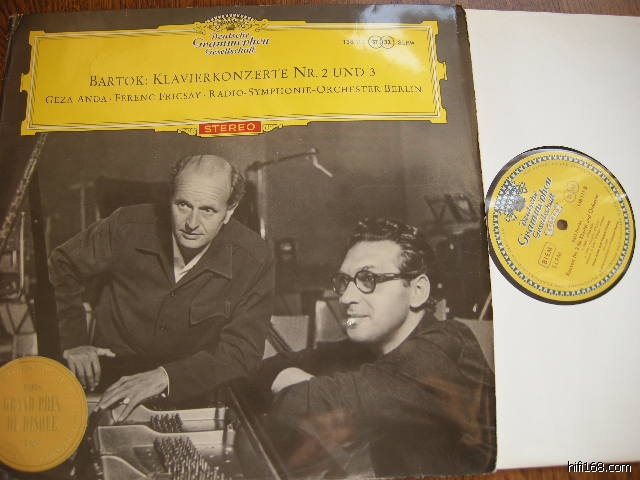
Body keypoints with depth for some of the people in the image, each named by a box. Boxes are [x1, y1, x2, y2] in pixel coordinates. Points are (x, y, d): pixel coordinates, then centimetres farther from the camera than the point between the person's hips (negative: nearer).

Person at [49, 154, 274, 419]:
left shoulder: (254, 260, -18)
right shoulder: (128, 227, -13)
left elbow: (242, 351, -17)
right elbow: (64, 264, 7)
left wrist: (165, 377, -29)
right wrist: (73, 342, 0)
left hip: (194, 388, 0)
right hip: (111, 378, 1)